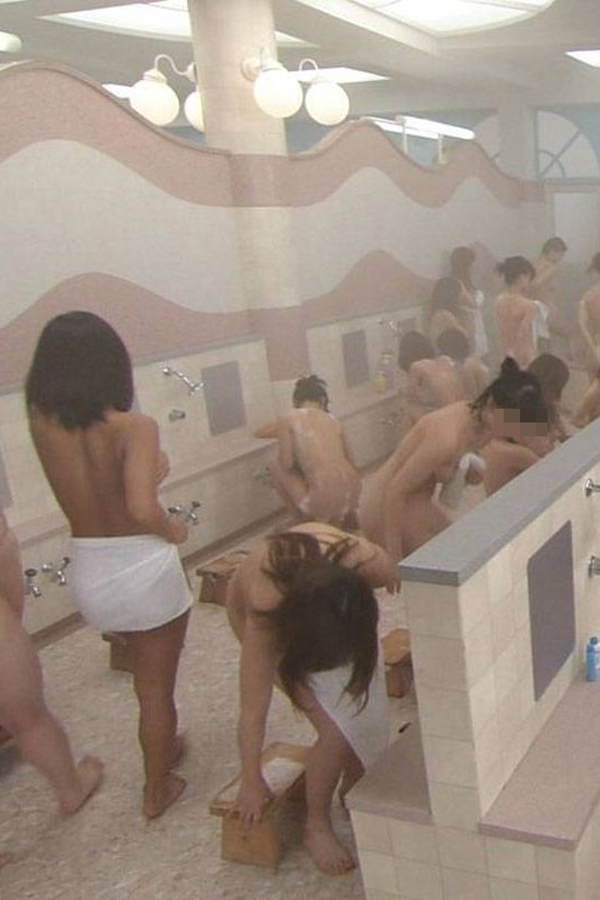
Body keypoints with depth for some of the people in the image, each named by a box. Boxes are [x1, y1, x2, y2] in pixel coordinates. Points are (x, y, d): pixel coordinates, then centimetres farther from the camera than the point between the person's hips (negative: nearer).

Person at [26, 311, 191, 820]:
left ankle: (164, 744, 53)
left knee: (148, 669, 34)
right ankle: (157, 791, 36)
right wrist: (172, 529, -13)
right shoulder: (133, 427, -21)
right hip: (144, 567, -5)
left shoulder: (42, 424, -8)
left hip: (87, 573, 5)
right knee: (156, 686, 18)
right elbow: (141, 509, -31)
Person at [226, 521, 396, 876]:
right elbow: (254, 708, -28)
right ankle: (317, 827, 10)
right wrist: (252, 783, -16)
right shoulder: (264, 610, -42)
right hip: (268, 616, -3)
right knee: (337, 729, -14)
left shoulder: (370, 563, -39)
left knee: (369, 709, -6)